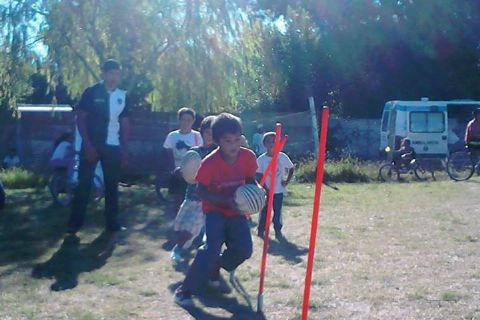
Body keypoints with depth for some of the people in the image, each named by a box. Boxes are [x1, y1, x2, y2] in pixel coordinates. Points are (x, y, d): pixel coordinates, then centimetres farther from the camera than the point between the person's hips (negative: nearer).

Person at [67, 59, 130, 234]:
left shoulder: (123, 96, 7)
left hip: (113, 146, 4)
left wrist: (125, 149, 4)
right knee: (84, 184, -2)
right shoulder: (91, 92, -5)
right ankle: (75, 223, 4)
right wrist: (88, 144, -13)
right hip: (92, 145, -4)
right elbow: (80, 119, -6)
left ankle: (112, 222, 16)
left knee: (112, 185, 7)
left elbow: (125, 124, 10)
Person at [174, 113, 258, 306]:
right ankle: (185, 290, -12)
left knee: (244, 249, -4)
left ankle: (213, 269, 26)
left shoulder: (248, 157, -16)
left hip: (236, 211, 4)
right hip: (215, 209, -4)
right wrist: (226, 201, -30)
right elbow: (201, 191, -20)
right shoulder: (210, 163, -27)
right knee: (212, 248, -22)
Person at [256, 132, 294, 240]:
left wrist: (287, 181, -5)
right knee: (264, 211, 6)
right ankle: (261, 230, 19)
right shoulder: (261, 159, -9)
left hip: (279, 190, 1)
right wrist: (265, 188, -12)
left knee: (278, 211, 7)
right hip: (266, 191, -1)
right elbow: (259, 176, -5)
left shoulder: (282, 157, -7)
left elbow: (291, 168, 6)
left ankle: (278, 231, 18)